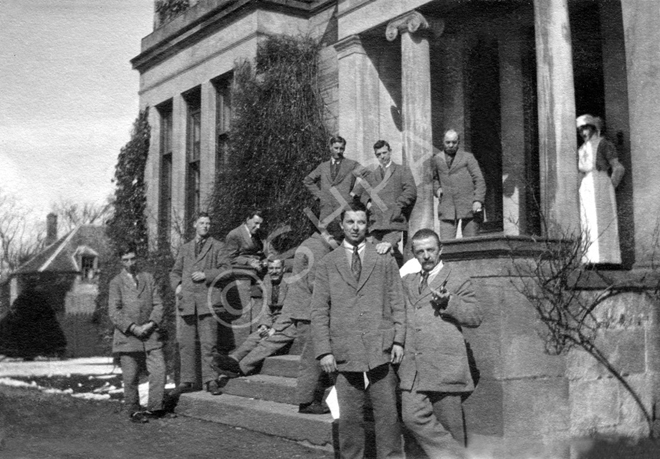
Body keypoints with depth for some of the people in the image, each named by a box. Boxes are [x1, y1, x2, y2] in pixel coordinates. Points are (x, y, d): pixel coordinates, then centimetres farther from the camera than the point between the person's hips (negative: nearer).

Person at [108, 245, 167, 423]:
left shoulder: (148, 278, 15)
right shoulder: (116, 282, 5)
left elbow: (158, 304, 10)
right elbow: (114, 312, -3)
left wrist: (152, 323, -7)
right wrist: (133, 328, -13)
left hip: (150, 334, 2)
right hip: (127, 336, -2)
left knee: (158, 371, -6)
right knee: (130, 377, 1)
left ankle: (154, 408, 4)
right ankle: (134, 411, 14)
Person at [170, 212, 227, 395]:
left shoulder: (217, 247, 10)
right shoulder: (185, 248, 20)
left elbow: (225, 269, 2)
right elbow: (174, 272, 22)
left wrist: (206, 275, -10)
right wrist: (177, 285, 3)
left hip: (207, 299, -3)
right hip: (186, 300, 3)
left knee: (208, 343, -6)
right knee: (185, 343, 2)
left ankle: (210, 380, 0)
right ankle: (187, 380, 8)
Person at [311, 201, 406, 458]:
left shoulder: (385, 260, 11)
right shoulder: (327, 264, 9)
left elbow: (397, 304, 9)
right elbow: (319, 312, 5)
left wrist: (398, 340, -2)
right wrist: (324, 351, -4)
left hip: (381, 350, 0)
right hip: (345, 353, 0)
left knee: (387, 416, 2)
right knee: (349, 418, 3)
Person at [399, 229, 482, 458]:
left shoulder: (457, 278, 6)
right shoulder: (408, 282, 21)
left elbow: (475, 317, 3)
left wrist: (448, 302, -16)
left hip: (444, 365, -4)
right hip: (412, 366, 4)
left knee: (450, 425, 1)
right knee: (413, 416, -11)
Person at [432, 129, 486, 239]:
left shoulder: (468, 157, 6)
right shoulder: (437, 159, 15)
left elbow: (479, 180, 1)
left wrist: (478, 200, -12)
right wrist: (437, 189, 9)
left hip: (468, 206, -2)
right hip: (447, 209, 2)